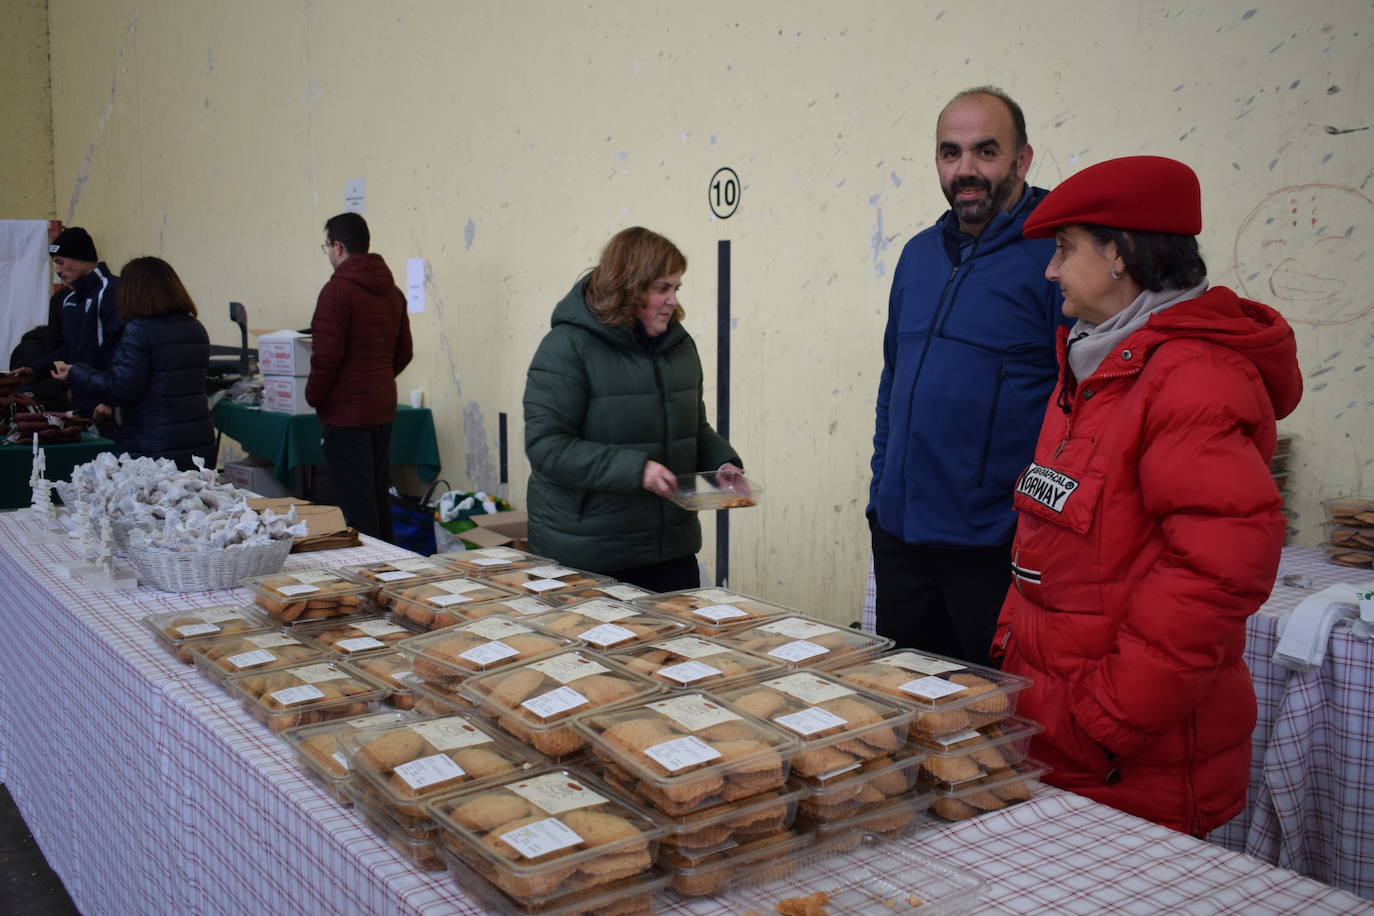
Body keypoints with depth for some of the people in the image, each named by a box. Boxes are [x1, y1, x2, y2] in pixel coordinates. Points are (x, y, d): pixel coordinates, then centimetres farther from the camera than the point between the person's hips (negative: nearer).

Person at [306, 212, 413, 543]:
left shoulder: (338, 290, -14)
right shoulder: (392, 291, 11)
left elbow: (327, 355, -18)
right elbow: (403, 353, 16)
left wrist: (314, 396, -4)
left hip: (346, 412, -8)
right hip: (383, 407, 8)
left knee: (354, 502, -4)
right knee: (379, 495, 15)